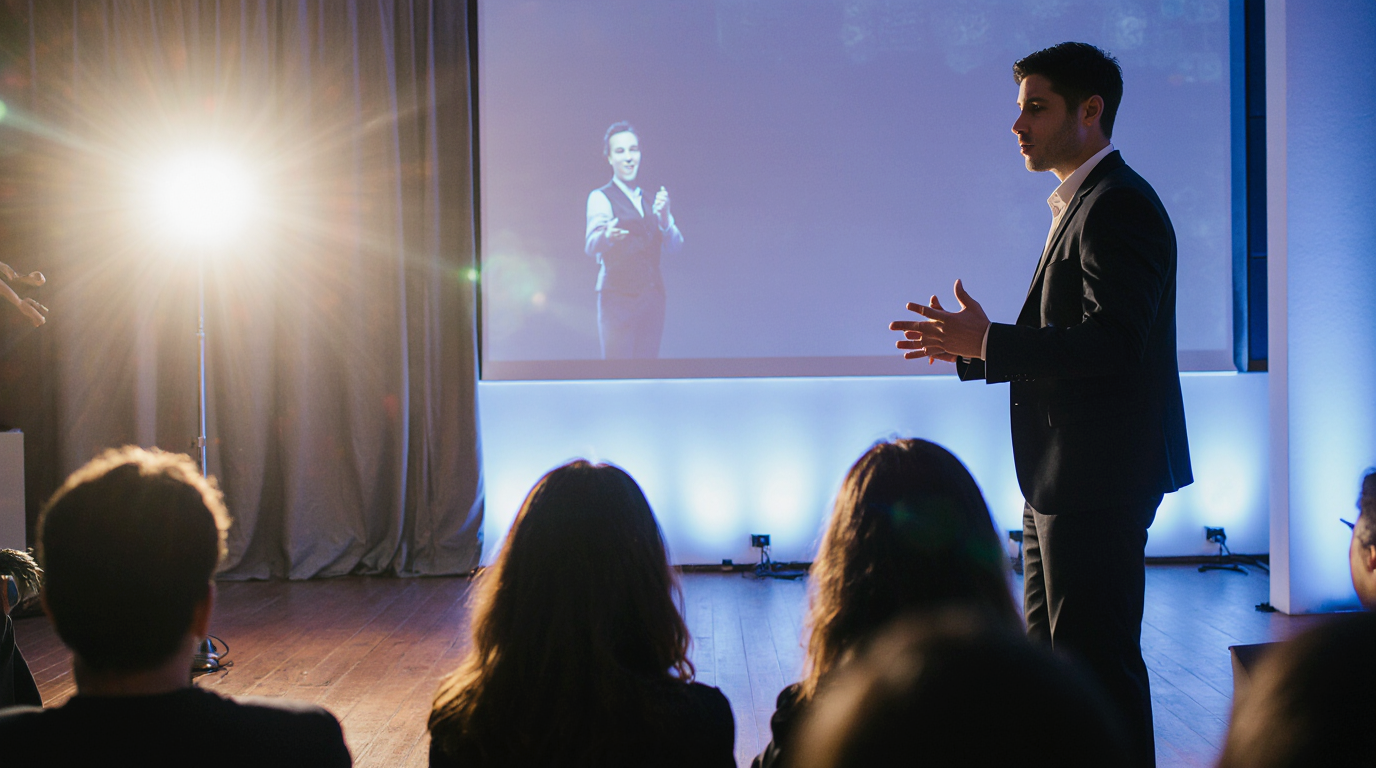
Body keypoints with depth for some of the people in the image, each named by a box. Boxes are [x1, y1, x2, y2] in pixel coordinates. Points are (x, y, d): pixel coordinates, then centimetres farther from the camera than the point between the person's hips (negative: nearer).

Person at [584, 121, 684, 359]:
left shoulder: (652, 199, 16)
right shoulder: (600, 197, 1)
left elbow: (674, 247, 10)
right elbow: (590, 245, -14)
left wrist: (664, 217, -10)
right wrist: (607, 236, -37)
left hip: (653, 295, 5)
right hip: (617, 296, -5)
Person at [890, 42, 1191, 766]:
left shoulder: (1118, 205, -15)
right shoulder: (1079, 203, 18)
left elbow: (1112, 342, -25)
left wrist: (987, 342, -25)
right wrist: (972, 348, 6)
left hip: (1099, 481, -11)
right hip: (1063, 480, 11)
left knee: (1098, 664, -3)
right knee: (1049, 653, 17)